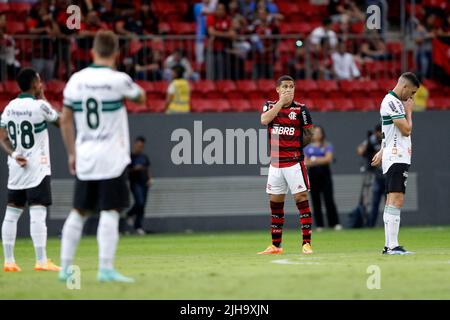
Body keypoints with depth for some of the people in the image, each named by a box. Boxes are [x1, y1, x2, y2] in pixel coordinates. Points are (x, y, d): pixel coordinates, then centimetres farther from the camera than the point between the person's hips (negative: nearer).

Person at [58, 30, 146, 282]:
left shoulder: (76, 80, 3)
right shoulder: (118, 80, -9)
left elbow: (65, 120, 8)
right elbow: (140, 98, 11)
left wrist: (72, 153, 16)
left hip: (84, 155, 5)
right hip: (111, 156, -5)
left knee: (79, 212, 13)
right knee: (110, 212, -5)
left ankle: (66, 267, 14)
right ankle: (106, 269, -12)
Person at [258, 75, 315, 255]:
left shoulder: (300, 109, -1)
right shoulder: (270, 106, 7)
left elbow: (309, 135, 3)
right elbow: (264, 120, -15)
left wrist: (295, 147, -2)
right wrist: (281, 101, -16)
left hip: (294, 162, -4)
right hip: (275, 162, 4)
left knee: (301, 199, -8)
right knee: (275, 203, 8)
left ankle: (306, 243, -7)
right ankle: (275, 246, 16)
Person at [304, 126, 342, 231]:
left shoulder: (327, 146, 6)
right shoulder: (308, 148, 14)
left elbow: (328, 158, -8)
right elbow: (305, 162, 6)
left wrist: (315, 160, -7)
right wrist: (321, 160, -8)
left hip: (324, 172, -3)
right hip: (312, 174, 3)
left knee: (329, 199, -10)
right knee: (315, 200, 0)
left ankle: (335, 223, -11)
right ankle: (319, 225, 1)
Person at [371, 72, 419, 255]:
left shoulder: (395, 102, 20)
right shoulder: (392, 102, -13)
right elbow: (406, 130, -16)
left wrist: (382, 152, 29)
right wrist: (409, 111, -2)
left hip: (398, 158, 11)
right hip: (396, 159, -11)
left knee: (392, 203, 9)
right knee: (396, 201, -16)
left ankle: (389, 246, 10)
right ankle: (393, 246, -22)